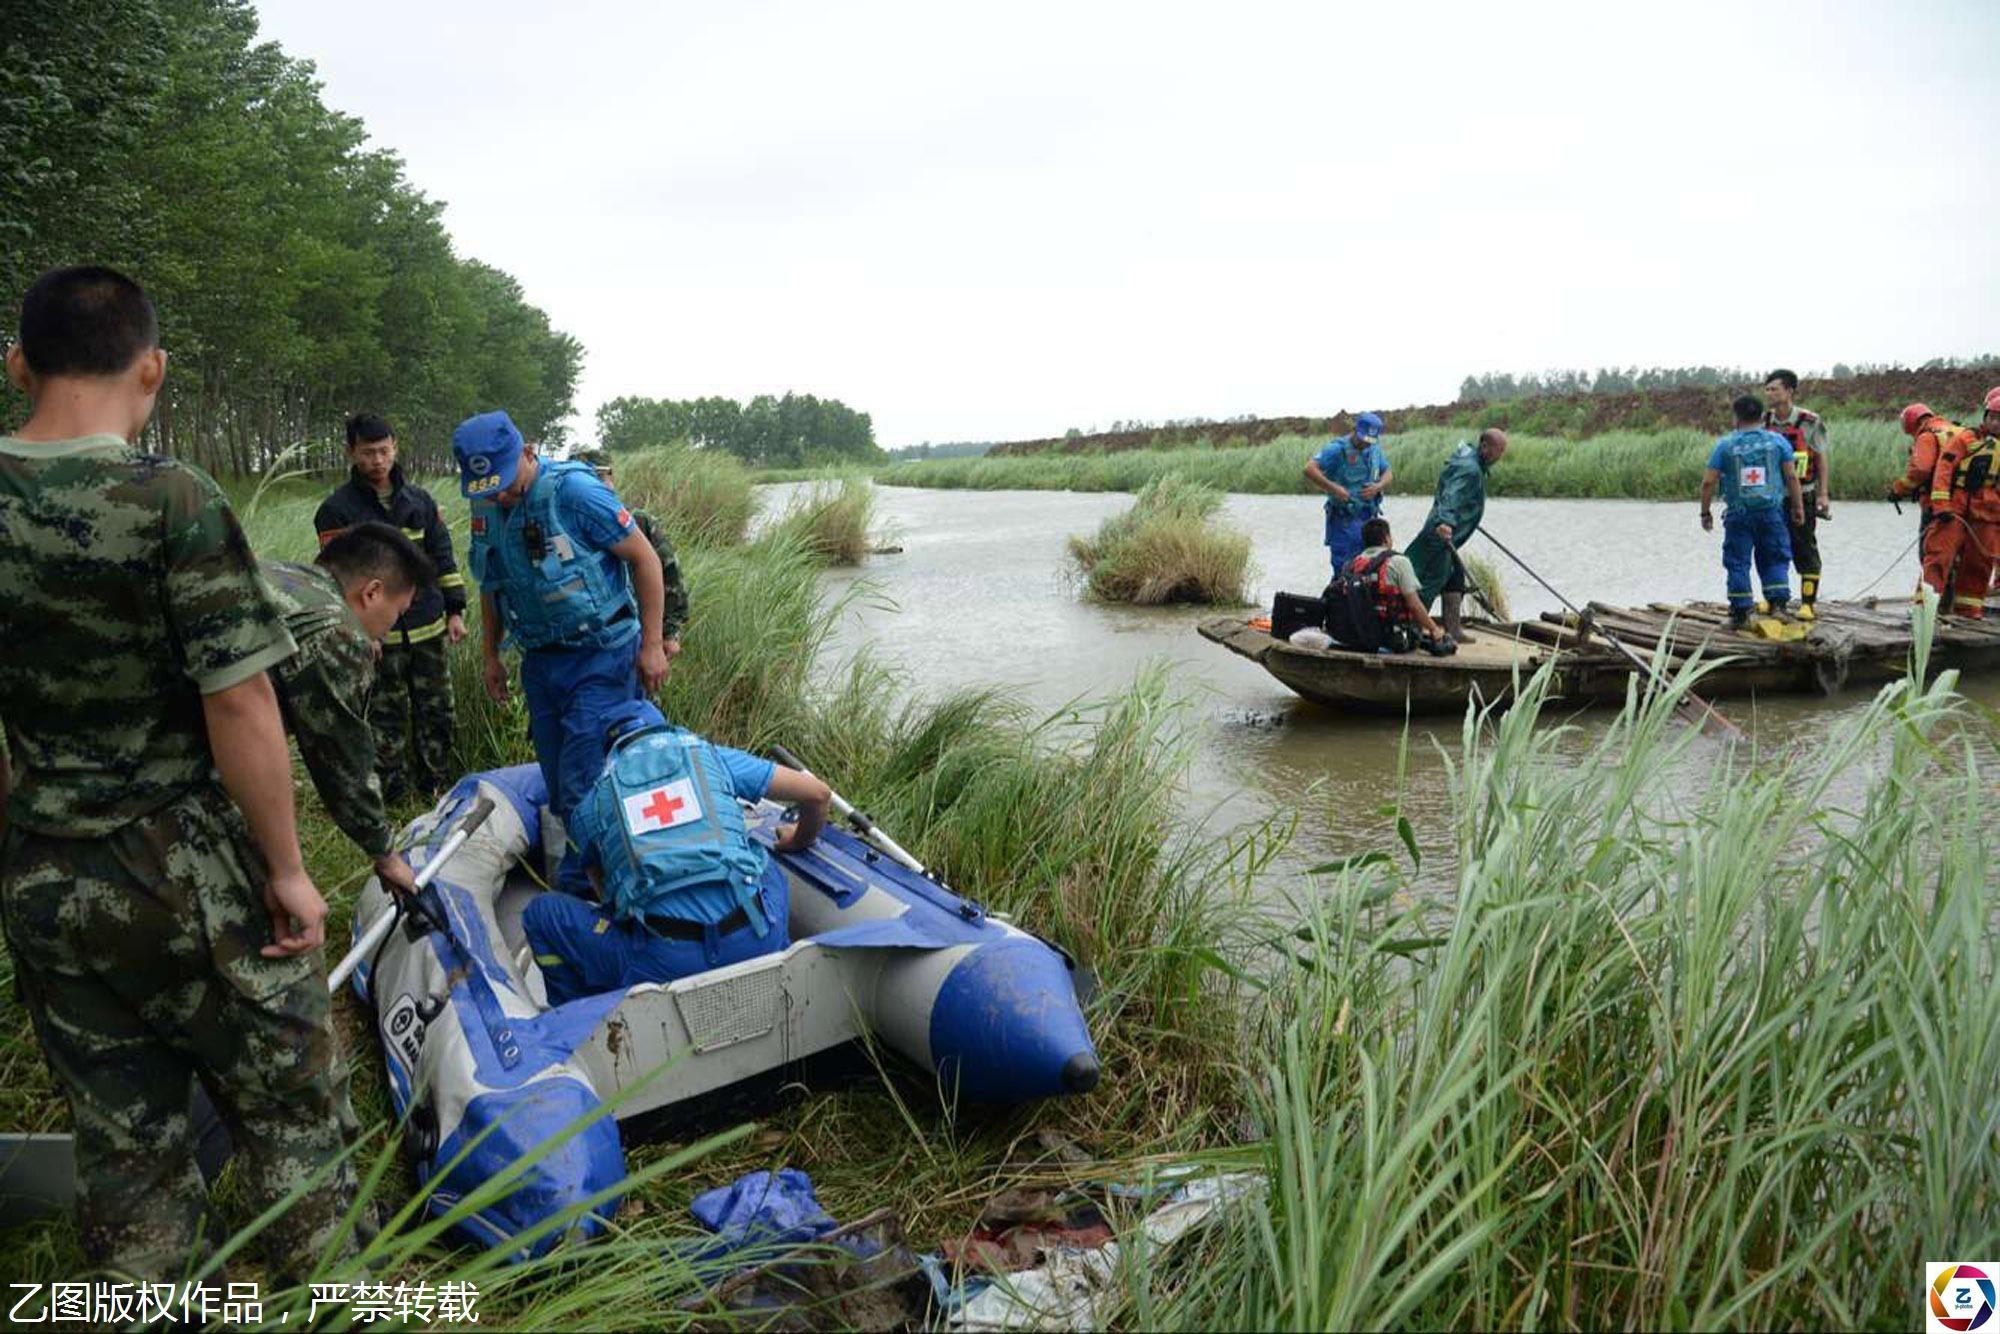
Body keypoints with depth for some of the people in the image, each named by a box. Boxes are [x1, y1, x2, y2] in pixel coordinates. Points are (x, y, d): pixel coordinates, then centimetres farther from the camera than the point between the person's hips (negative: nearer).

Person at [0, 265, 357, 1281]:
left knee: (124, 1142, 17)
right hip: (194, 880, -5)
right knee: (291, 1116, 11)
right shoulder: (172, 500, -16)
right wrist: (288, 869, -11)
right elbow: (238, 704, -20)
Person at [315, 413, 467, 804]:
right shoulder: (338, 509, -4)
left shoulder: (420, 500, 9)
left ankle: (436, 784, 23)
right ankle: (392, 794, 13)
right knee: (386, 716, 2)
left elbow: (442, 557, 13)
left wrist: (455, 610, 7)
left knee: (436, 712, 10)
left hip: (429, 627, 4)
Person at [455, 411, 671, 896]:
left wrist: (652, 644, -13)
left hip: (601, 659, -7)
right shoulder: (487, 509, 1)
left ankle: (579, 889, 3)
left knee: (585, 784, -9)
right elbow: (490, 587, 17)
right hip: (541, 663, 7)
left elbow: (645, 559, -14)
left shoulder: (575, 491, -19)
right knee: (558, 786, 12)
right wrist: (491, 655, 19)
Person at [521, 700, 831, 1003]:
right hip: (755, 943, 2)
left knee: (543, 912, 19)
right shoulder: (708, 754, 18)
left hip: (665, 963, -2)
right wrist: (800, 841, 41)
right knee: (767, 872, 37)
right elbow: (818, 793, 19)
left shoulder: (590, 803, 18)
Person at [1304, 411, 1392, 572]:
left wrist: (1379, 486, -7)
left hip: (1368, 519, 6)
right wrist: (1333, 488, -28)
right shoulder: (1337, 449, -13)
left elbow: (1388, 474, 16)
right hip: (1344, 520, -6)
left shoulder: (1375, 450, 9)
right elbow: (1310, 469, -23)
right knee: (1343, 569, -5)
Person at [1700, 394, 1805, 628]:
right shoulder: (1777, 441, 3)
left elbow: (1708, 481, -3)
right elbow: (1791, 477, 2)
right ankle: (1778, 604, 1)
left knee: (1738, 563, 6)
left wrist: (1705, 512, 6)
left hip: (1738, 514, -1)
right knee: (1775, 560, 11)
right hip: (1771, 512, 1)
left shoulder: (1724, 445, 0)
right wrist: (1798, 507, 9)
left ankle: (1741, 613, 7)